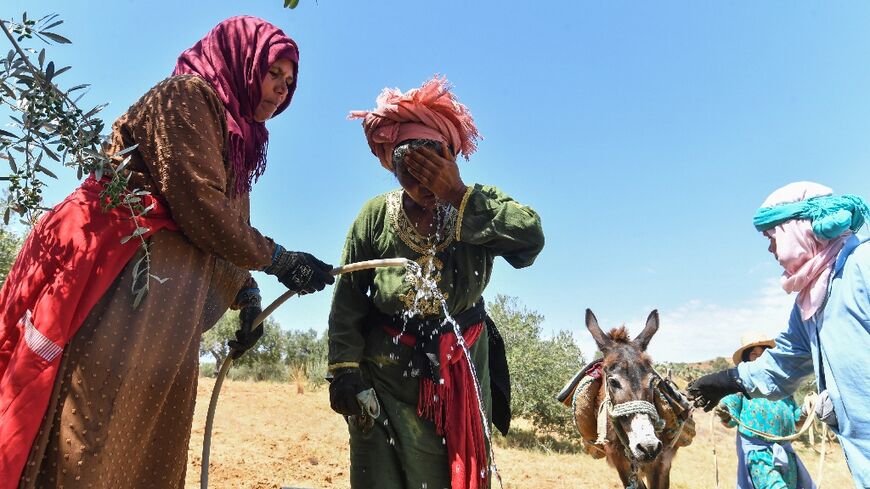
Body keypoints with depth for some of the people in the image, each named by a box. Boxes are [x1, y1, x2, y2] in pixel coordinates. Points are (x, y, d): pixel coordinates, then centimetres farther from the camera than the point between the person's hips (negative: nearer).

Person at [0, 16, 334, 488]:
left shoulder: (233, 137, 25)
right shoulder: (187, 96, -2)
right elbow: (200, 208, -14)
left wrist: (246, 294, 8)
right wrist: (275, 259, -3)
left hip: (169, 308, 9)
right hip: (125, 286, -9)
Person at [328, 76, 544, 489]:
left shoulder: (478, 205, -6)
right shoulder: (376, 216, -6)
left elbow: (532, 236, -26)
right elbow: (347, 302, -2)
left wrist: (458, 196, -26)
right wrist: (343, 369, -8)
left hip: (461, 368, 1)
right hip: (387, 369, 0)